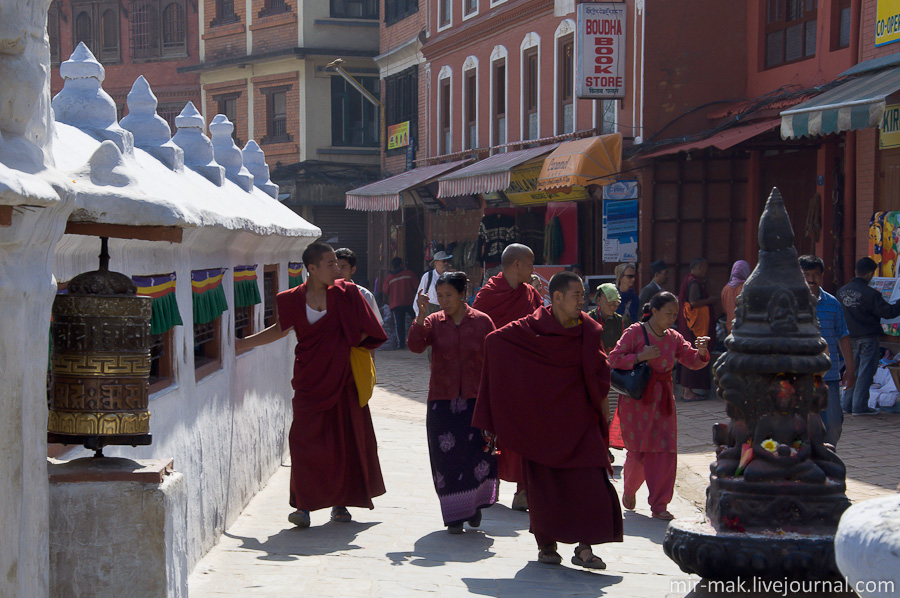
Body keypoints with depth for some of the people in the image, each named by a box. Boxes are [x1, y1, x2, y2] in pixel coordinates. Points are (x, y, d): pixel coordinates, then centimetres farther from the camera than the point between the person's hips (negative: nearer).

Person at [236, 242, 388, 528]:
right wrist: (243, 343, 14)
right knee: (306, 440, -8)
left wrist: (344, 346, -10)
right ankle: (304, 505, -5)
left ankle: (340, 502, 19)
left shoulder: (346, 293, -3)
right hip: (311, 381, 0)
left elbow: (366, 330, 1)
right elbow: (281, 330, 16)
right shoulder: (294, 299, -1)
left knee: (346, 439, 6)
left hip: (342, 378, 0)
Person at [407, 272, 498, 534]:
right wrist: (421, 315, -23)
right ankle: (455, 514, 11)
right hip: (442, 400, 1)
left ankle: (475, 503, 13)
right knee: (446, 457, -1)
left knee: (479, 452, -12)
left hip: (475, 398, -1)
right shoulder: (433, 322, 3)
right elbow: (415, 345, -14)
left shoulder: (482, 322, 2)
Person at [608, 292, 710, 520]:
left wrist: (701, 352, -17)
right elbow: (614, 359, -10)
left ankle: (659, 505, 2)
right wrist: (640, 357, -21)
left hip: (662, 399, 4)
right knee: (638, 450, 0)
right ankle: (629, 490, 31)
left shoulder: (673, 338, 8)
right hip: (636, 398, -4)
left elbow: (693, 362, 5)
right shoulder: (635, 332, -6)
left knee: (665, 451, -4)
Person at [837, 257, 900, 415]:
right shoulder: (870, 294, -17)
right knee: (865, 372, -1)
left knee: (852, 370, 14)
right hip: (867, 338, -6)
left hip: (850, 338, 6)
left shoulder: (841, 291, 4)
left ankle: (847, 404, 16)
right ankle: (860, 406, -1)